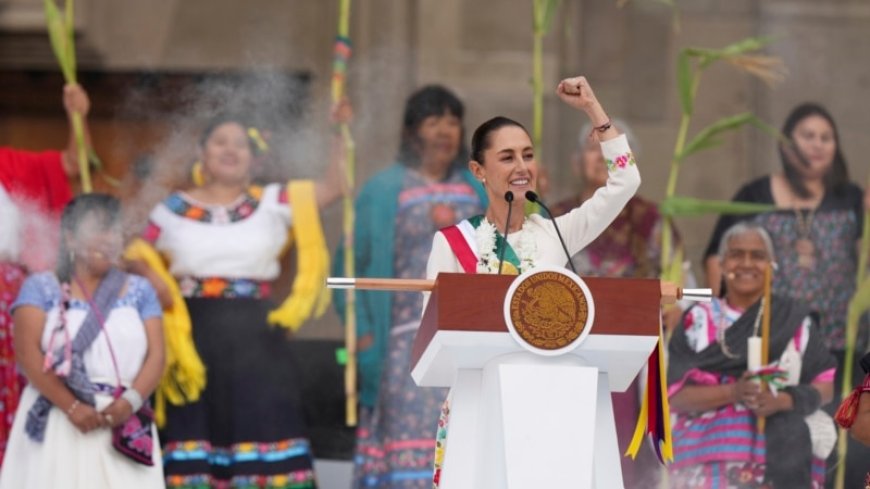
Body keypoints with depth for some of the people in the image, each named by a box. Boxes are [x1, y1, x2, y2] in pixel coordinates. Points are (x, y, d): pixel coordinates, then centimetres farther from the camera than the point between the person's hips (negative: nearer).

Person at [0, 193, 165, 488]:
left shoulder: (139, 291, 15)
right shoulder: (41, 288, 6)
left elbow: (155, 355, 7)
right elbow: (28, 353, -4)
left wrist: (131, 401, -13)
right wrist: (72, 406, -16)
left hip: (124, 423, 2)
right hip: (58, 422, -2)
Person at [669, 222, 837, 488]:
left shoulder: (794, 319, 8)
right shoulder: (698, 320, 7)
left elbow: (826, 386, 8)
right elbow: (674, 394, 0)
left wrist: (781, 401, -12)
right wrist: (733, 392, -16)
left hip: (780, 459, 0)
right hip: (710, 458, 0)